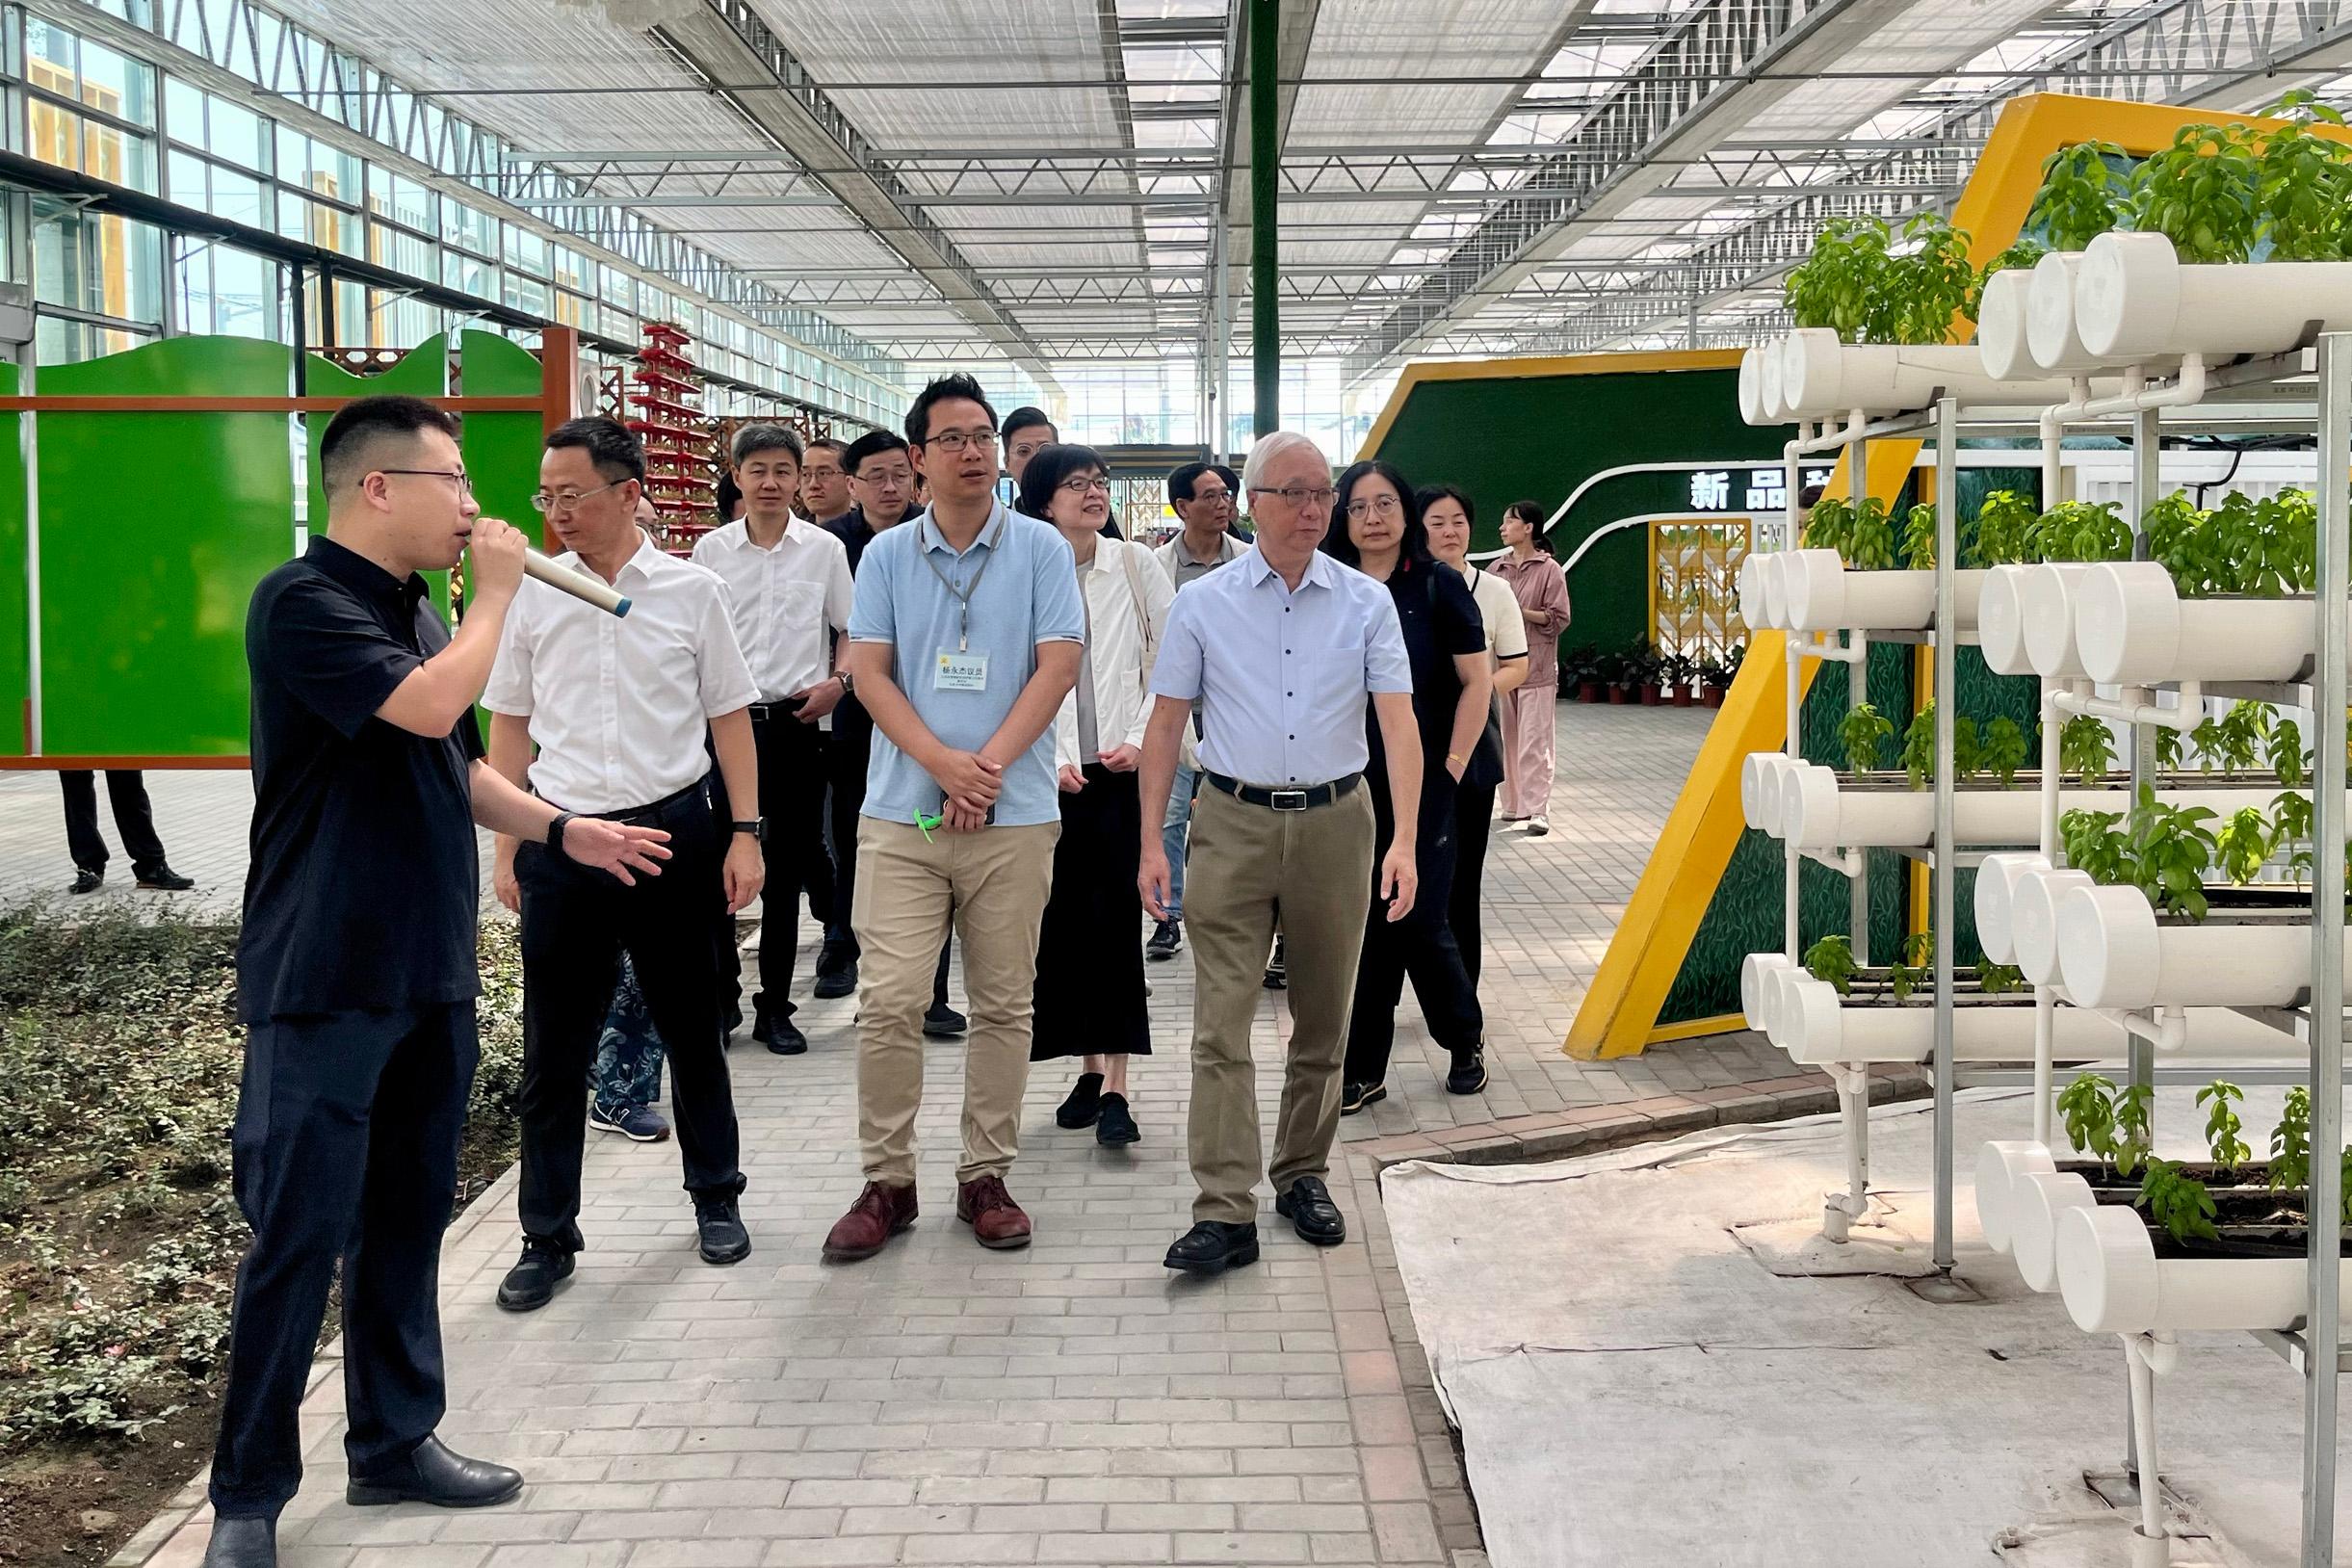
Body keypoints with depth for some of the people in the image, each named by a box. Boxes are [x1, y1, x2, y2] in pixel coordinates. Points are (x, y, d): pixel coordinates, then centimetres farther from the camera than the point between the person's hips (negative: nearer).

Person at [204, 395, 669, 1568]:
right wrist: (494, 593, -12)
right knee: (301, 1235, -3)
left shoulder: (416, 610, 12)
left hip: (431, 973, 8)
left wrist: (563, 830, 12)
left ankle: (394, 1441, 26)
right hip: (325, 981, -8)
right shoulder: (303, 601, -14)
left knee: (408, 1217, 14)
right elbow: (427, 705, -27)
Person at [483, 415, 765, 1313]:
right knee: (553, 1048, 5)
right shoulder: (532, 597, 1)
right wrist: (506, 850, 7)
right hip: (561, 838, 1)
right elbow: (509, 727, 9)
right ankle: (547, 1238, 17)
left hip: (672, 830, -1)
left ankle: (716, 1199, 31)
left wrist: (745, 833, -1)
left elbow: (730, 718, 4)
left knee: (692, 1026, 13)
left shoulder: (693, 590, -1)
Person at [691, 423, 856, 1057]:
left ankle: (775, 1006, 16)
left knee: (785, 870, 6)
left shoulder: (824, 549, 3)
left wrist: (836, 682, -6)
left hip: (795, 723, 0)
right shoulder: (711, 550, 4)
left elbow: (849, 631, 10)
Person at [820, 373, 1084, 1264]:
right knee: (889, 1000, -3)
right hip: (903, 811, 1)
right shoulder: (887, 556, 7)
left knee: (1004, 1004, 6)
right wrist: (945, 764, -13)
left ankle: (986, 1177, 17)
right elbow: (867, 673, 1)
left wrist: (990, 765, -13)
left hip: (1015, 814, 0)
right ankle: (886, 1182, 9)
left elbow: (1057, 666, -3)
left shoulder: (1040, 549, 4)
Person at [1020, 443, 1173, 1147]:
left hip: (1125, 771, 0)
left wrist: (1141, 739, -6)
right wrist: (1046, 762, -7)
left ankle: (1115, 1086, -4)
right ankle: (1090, 1068, 17)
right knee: (1064, 923, 3)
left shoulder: (1136, 566, 2)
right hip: (1050, 776, 1)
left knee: (1114, 919, -6)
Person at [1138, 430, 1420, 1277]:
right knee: (1222, 1020, -7)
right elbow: (1165, 726, 4)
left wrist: (1404, 839, -17)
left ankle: (1303, 1174, 28)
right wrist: (1152, 843, -1)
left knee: (1323, 1018, 11)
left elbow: (1398, 723, -5)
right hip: (1233, 823, -1)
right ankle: (1225, 1212, -6)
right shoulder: (1202, 604, 2)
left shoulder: (1367, 602, 2)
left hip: (1335, 820, 1)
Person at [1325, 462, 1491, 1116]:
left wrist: (1451, 767, -6)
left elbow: (1477, 682, -2)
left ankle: (1466, 1039, 24)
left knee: (1418, 922, -2)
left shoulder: (1438, 585, -2)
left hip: (1421, 783, -3)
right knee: (1362, 923, 4)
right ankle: (1363, 1069, 13)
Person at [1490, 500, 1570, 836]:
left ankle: (1538, 811, -8)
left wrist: (1520, 612, -17)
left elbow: (1559, 618, -8)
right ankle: (1514, 805, 16)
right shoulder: (1498, 568, 11)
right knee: (1506, 738, 8)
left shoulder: (1549, 569, -3)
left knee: (1534, 741, -8)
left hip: (1535, 667, -5)